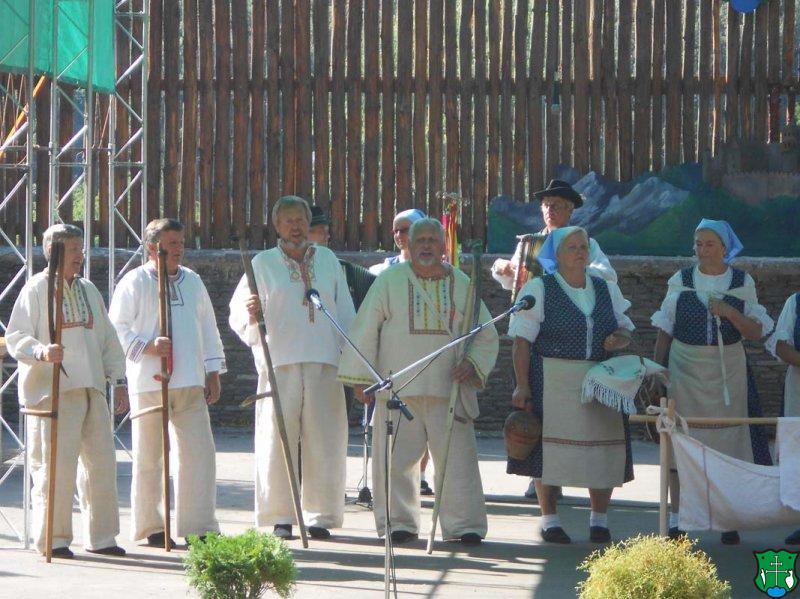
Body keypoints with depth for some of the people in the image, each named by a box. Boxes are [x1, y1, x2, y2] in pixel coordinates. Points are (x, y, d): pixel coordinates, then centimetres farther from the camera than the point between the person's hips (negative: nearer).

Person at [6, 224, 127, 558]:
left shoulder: (88, 290, 19)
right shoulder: (36, 290, -3)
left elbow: (108, 339, 23)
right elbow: (15, 337, -9)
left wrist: (119, 380, 17)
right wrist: (42, 351, -28)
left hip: (92, 389, 7)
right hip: (53, 390, -7)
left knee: (101, 462, 6)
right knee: (56, 466, -7)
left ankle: (100, 536, 15)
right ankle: (52, 539, 2)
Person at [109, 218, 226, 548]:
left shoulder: (192, 281, 15)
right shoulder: (134, 282, -2)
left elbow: (208, 329, 19)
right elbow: (118, 329, -5)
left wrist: (213, 373, 14)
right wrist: (148, 346, -20)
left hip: (190, 384, 5)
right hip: (149, 383, -5)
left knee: (200, 452, -1)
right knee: (149, 457, 2)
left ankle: (199, 526, 5)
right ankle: (149, 527, 11)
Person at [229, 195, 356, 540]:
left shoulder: (327, 260, 16)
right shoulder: (263, 263, 8)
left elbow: (345, 313, 17)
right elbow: (238, 313, 1)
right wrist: (251, 313, -22)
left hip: (324, 362, 2)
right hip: (280, 362, -2)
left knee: (323, 440, 0)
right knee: (277, 438, -5)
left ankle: (320, 515, 7)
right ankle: (280, 517, 0)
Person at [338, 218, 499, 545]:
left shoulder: (462, 285, 10)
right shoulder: (390, 280, 5)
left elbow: (486, 335, 13)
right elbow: (366, 328, 5)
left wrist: (472, 363, -6)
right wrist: (361, 376, 0)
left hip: (447, 386, 1)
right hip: (398, 388, -1)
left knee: (457, 456, -4)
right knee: (396, 457, 0)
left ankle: (464, 523, 2)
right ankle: (399, 521, 11)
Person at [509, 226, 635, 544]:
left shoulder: (606, 289, 14)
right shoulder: (538, 289, 0)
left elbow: (625, 330, 20)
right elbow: (522, 341, -5)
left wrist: (618, 339, -5)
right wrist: (522, 386, -13)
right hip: (552, 383, -4)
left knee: (603, 446, 0)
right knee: (550, 447, -3)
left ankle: (599, 521, 13)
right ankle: (549, 520, 8)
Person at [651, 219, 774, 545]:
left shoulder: (742, 283, 2)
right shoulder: (680, 281, 3)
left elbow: (756, 333, -1)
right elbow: (664, 333, 8)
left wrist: (730, 312, -16)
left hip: (727, 371, 0)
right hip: (684, 370, 0)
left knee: (728, 440, -1)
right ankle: (676, 516, 7)